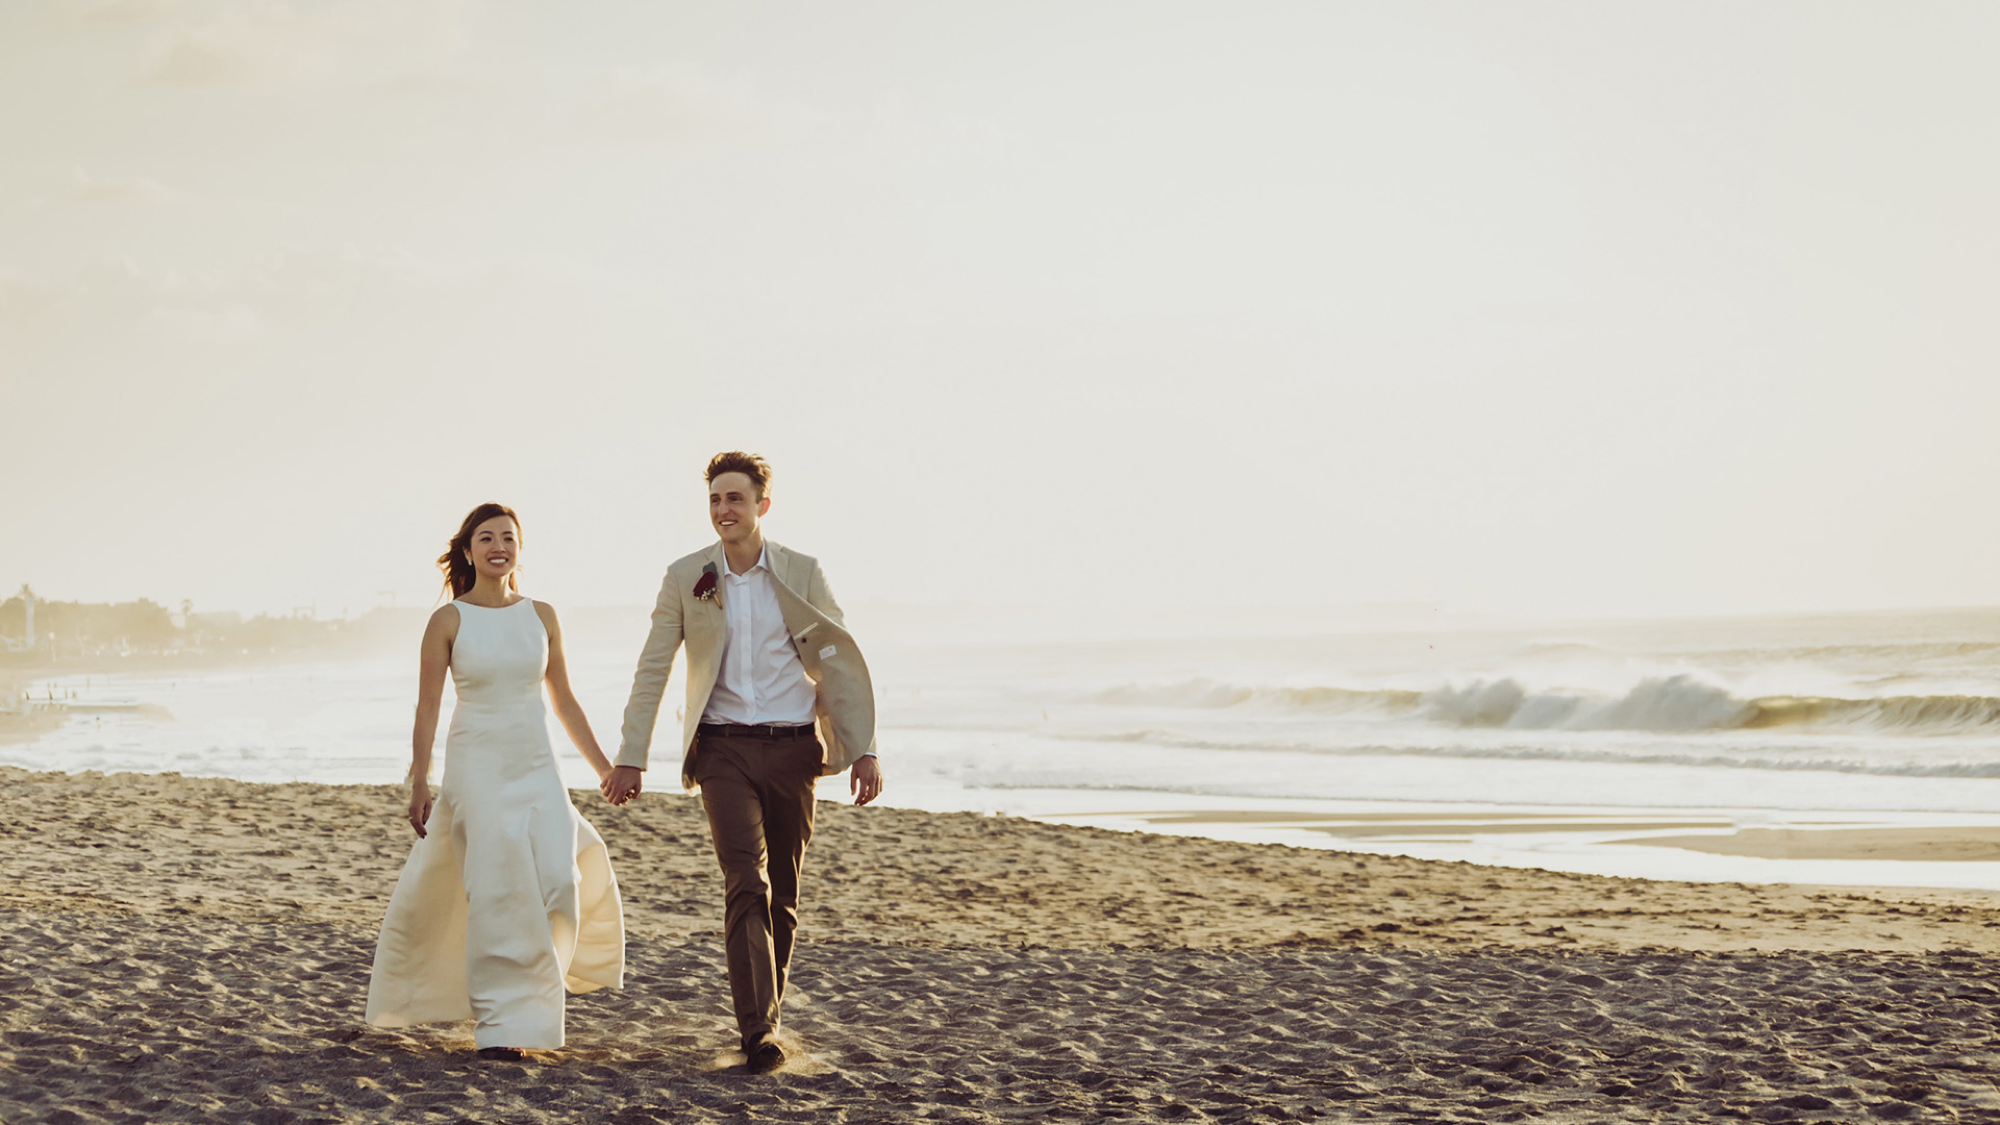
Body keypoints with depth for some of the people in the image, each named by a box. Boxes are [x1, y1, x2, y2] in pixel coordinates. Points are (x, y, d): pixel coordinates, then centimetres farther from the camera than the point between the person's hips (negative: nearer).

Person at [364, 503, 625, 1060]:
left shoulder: (541, 616, 7)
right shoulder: (448, 621, -2)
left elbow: (564, 701, 13)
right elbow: (427, 708, -2)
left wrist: (604, 768, 13)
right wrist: (419, 786, -8)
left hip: (536, 769, 3)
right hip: (476, 767, -3)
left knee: (559, 880, -9)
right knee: (497, 892, -8)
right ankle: (500, 1025, 0)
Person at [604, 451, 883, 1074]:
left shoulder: (802, 573, 3)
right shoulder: (686, 577, 3)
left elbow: (842, 661, 4)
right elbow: (652, 672, 8)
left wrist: (864, 750, -3)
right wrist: (630, 759, 5)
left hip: (793, 747, 1)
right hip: (724, 748, -1)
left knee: (783, 898, 7)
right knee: (746, 887, -16)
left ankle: (765, 1015, 23)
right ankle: (758, 1030, -20)